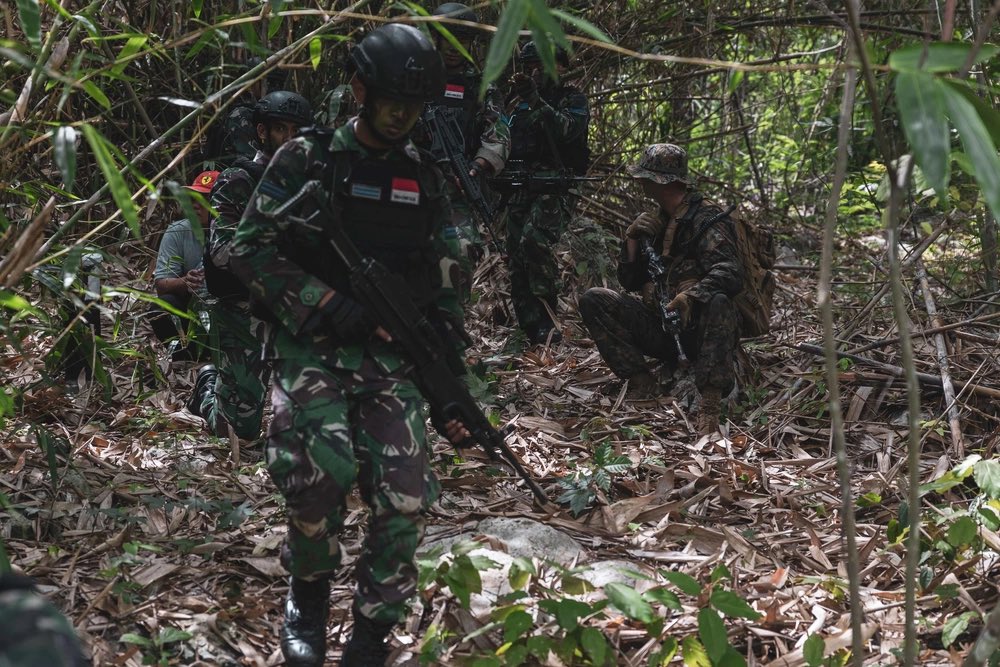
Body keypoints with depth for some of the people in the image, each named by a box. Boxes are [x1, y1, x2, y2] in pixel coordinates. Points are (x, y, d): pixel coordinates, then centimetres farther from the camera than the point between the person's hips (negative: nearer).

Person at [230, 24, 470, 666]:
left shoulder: (426, 178, 12)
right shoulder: (305, 160, -1)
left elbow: (439, 285, 16)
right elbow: (251, 250, -5)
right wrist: (328, 306, -16)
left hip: (393, 357, 4)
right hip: (314, 349, -3)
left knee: (404, 501, -9)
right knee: (326, 472, -26)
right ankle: (309, 591, 5)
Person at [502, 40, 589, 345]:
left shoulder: (573, 100, 5)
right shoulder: (518, 102, 21)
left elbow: (567, 129, -17)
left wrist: (535, 100, -23)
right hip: (520, 190, 6)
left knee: (534, 240, -29)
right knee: (517, 260, -1)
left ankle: (548, 317, -19)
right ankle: (532, 331, 2)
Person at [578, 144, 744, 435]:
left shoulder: (708, 219, -9)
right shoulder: (656, 222, 13)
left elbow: (730, 273, -26)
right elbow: (630, 283, 14)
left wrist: (692, 294, -43)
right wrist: (632, 241, -3)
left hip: (698, 327, -6)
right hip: (662, 325, 6)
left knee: (718, 301, -40)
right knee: (593, 300, -8)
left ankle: (710, 406, -44)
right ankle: (642, 384, -13)